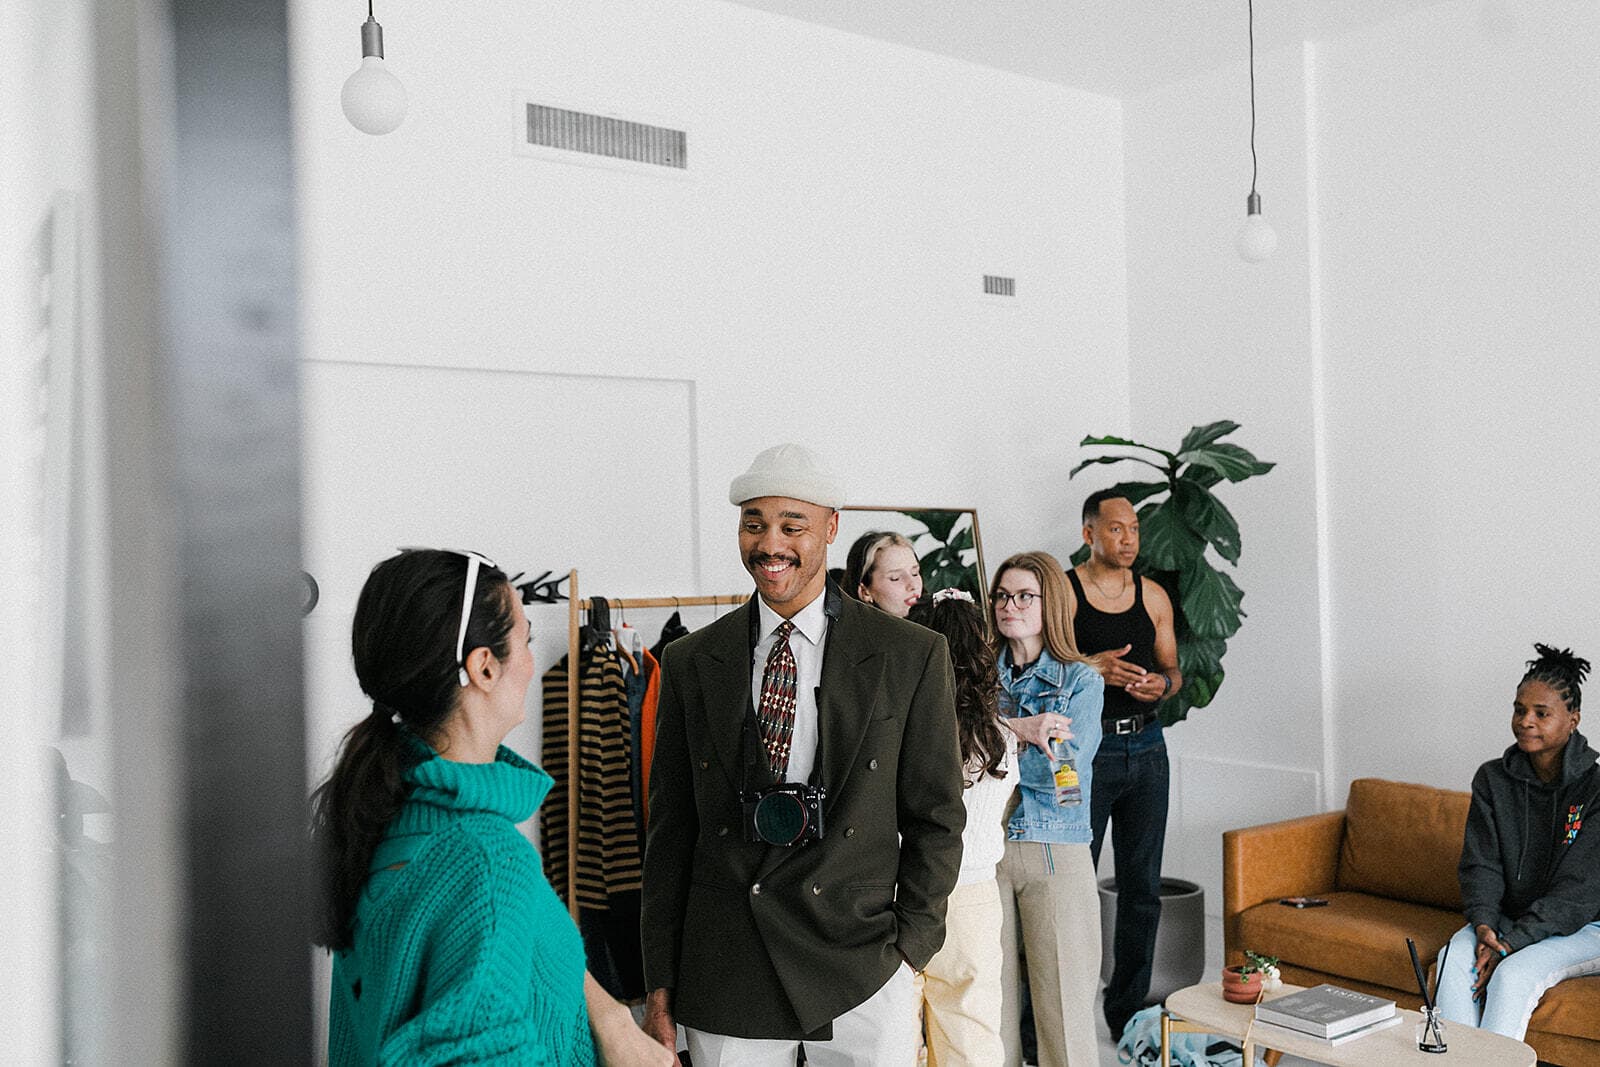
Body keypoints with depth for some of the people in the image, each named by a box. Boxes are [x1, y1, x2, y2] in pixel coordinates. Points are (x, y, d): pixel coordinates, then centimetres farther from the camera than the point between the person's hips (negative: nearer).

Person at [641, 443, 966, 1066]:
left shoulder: (912, 656, -2)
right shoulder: (690, 664, 4)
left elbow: (935, 818, 3)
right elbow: (670, 829, 6)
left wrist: (908, 949, -3)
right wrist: (660, 985, 5)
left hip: (864, 981, -1)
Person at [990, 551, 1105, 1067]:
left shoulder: (1082, 681, 1)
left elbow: (1063, 767, -12)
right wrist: (1017, 730, -16)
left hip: (1055, 853, -2)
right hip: (988, 847, 2)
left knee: (1063, 995, 1)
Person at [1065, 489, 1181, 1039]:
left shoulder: (1153, 596, 10)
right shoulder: (1063, 591, -4)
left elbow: (1173, 668, 16)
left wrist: (1162, 682, -6)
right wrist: (1093, 667, -22)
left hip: (1146, 746, 5)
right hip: (1085, 750, -4)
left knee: (1142, 886, 9)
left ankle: (1127, 1011, 21)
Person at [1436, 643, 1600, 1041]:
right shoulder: (1492, 779, 1)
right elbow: (1480, 864, -1)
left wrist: (1511, 943, -24)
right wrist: (1484, 925, -20)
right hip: (1507, 920, 4)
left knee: (1513, 974, -31)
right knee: (1453, 958, -24)